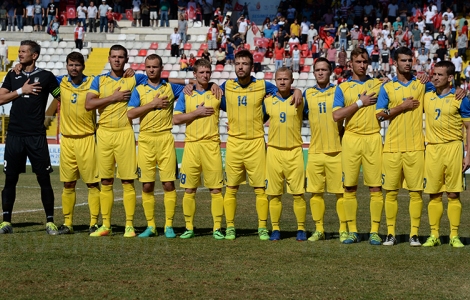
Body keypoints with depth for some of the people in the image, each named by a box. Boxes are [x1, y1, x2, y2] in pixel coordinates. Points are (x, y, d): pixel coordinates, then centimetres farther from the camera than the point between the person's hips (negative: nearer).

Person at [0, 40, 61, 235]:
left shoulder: (46, 76, 2)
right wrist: (21, 91, -6)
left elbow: (63, 98, 4)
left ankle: (50, 221, 2)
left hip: (37, 136, -3)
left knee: (44, 179, -3)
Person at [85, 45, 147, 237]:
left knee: (128, 181, -4)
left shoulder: (134, 79, 7)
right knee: (106, 182, 5)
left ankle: (129, 225, -1)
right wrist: (113, 97, -9)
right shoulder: (99, 80, 9)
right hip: (104, 134, 2)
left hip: (125, 133, -2)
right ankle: (105, 225, 10)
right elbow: (88, 104, -4)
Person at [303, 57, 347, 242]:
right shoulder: (307, 94, 11)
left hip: (337, 149, -2)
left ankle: (344, 230, 5)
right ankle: (319, 230, 13)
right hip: (315, 151, 3)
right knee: (316, 192, 4)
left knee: (340, 192, -2)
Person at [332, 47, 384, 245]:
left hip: (373, 138, 0)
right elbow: (337, 115, -4)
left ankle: (374, 231, 0)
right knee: (349, 187, 1)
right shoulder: (343, 87, 7)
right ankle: (352, 231, 8)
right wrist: (360, 103, -7)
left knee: (375, 187, -4)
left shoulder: (378, 84, 12)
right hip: (351, 139, 0)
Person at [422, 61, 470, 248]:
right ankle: (434, 235, 11)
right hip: (432, 149, 3)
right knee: (434, 195, 5)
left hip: (452, 148, -3)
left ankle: (454, 236, 5)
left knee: (453, 194, -1)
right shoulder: (427, 97, 10)